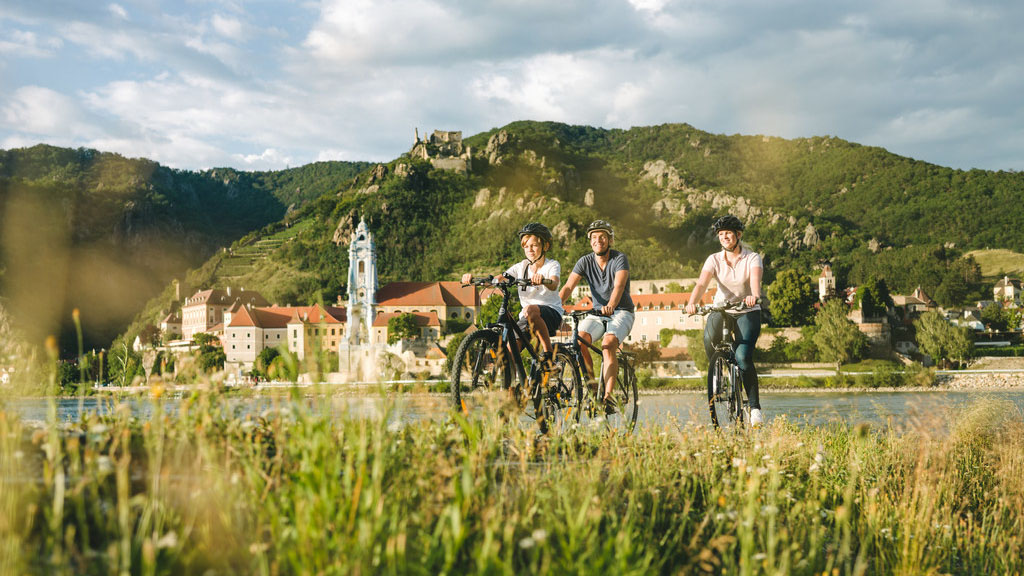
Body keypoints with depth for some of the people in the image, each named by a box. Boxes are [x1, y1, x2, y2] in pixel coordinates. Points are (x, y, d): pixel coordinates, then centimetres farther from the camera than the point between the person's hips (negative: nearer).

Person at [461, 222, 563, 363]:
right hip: (526, 316, 4)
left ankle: (548, 351, -26)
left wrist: (543, 280, -50)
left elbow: (553, 285, -26)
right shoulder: (521, 267, 7)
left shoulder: (553, 265, -3)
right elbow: (495, 280, -4)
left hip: (551, 313, -4)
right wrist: (473, 279, -23)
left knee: (529, 310, -38)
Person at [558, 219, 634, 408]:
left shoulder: (620, 259, -12)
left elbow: (619, 286, -29)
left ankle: (607, 395, -32)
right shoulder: (585, 262, -1)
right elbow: (567, 287, -11)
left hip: (621, 312, -4)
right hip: (597, 312, 4)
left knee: (608, 345, -30)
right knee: (579, 340, -24)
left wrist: (610, 306, -49)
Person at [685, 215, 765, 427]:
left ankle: (755, 406, -10)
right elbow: (702, 283, -20)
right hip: (721, 309, 2)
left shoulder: (752, 258, -9)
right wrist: (692, 303, -40)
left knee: (743, 357, -21)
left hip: (747, 312, -2)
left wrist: (754, 296, -53)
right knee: (709, 338, -31)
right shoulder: (714, 260, -4)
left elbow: (755, 278, -30)